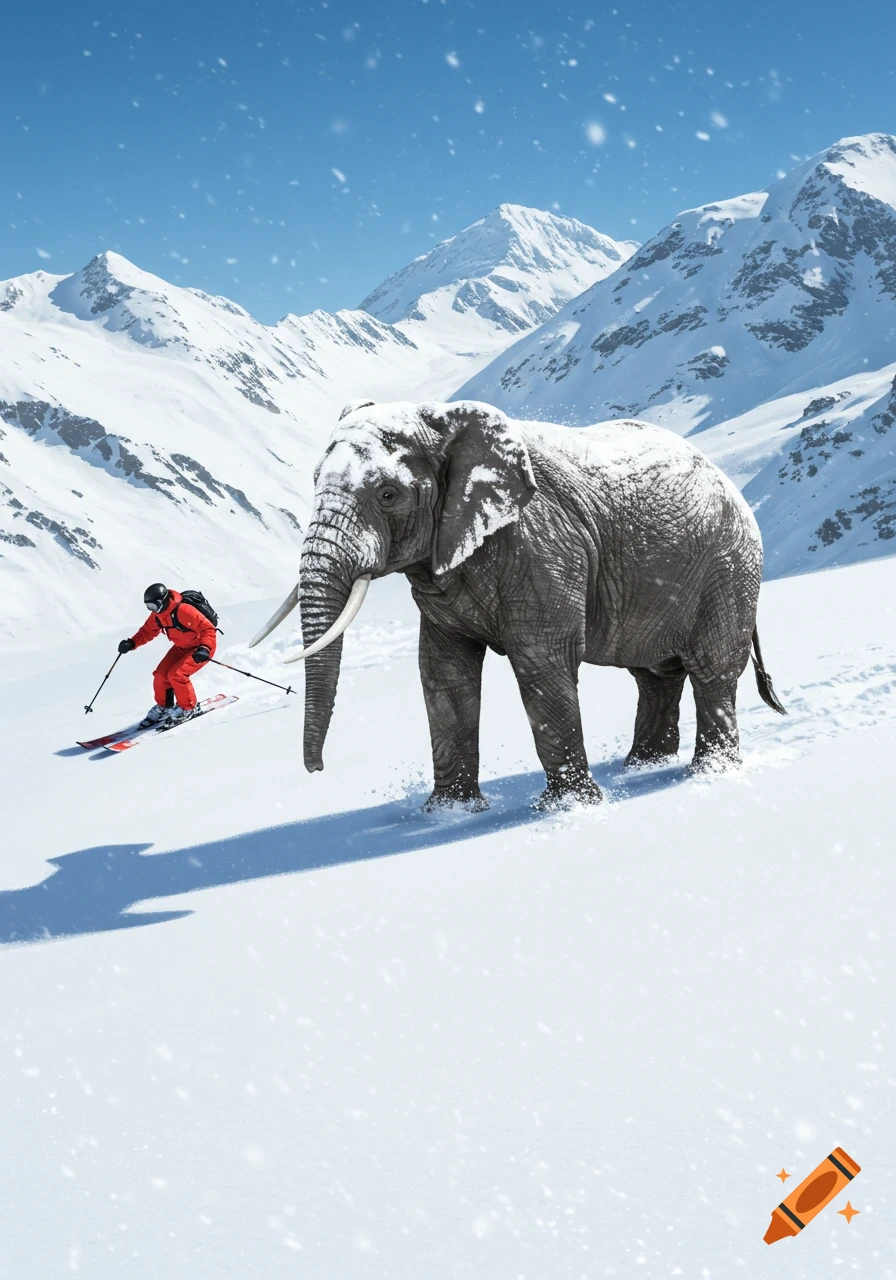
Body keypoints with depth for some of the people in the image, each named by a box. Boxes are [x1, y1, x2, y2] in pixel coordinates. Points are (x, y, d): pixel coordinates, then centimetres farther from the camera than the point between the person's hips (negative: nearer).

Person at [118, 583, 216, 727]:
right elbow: (147, 631, 8)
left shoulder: (184, 611, -33)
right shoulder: (158, 615, -8)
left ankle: (188, 708, -2)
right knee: (160, 675, -3)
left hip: (200, 648, -8)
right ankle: (163, 707, 20)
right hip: (181, 647, 8)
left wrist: (205, 648, -47)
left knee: (176, 674, -23)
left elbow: (208, 629, -32)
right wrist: (131, 643, -9)